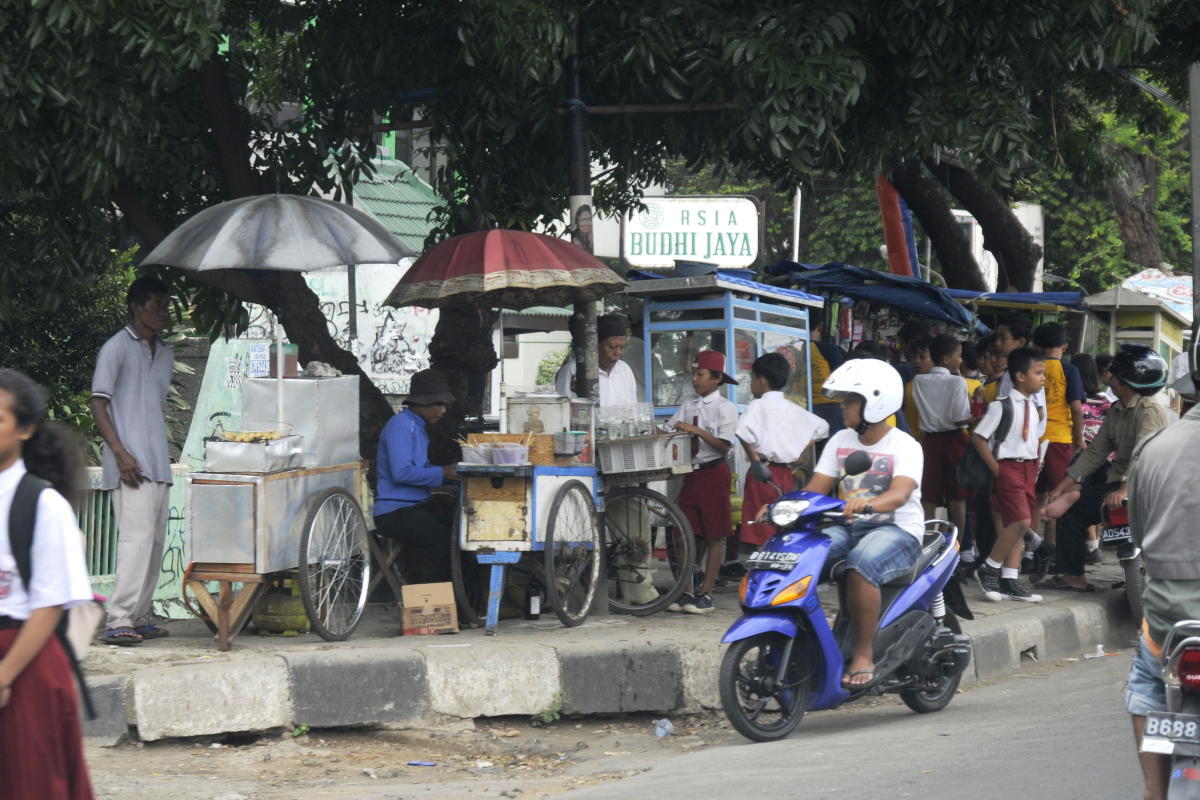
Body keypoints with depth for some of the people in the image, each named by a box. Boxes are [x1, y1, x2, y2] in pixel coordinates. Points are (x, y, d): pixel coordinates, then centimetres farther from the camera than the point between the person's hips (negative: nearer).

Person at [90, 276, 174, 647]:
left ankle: (138, 618, 12)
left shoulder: (165, 353, 19)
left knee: (155, 541, 7)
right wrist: (121, 453, -19)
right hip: (131, 464, -8)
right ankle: (118, 622, -20)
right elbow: (98, 405, -9)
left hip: (158, 463, 8)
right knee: (137, 537, -17)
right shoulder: (117, 348, -4)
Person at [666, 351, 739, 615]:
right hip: (691, 473, 6)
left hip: (714, 473, -6)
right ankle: (685, 591, 12)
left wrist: (696, 431, -21)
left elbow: (725, 445, -14)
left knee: (715, 536, 1)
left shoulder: (724, 408, -7)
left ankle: (706, 593, 4)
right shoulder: (688, 404, 10)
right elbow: (669, 430, 9)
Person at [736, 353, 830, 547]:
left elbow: (744, 432, -26)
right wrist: (799, 453, 16)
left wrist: (754, 458, -13)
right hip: (787, 473, 6)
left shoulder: (758, 406, -7)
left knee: (760, 533, -7)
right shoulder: (793, 409, 12)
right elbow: (822, 427, 21)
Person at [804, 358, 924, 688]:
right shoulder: (840, 441, 13)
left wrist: (867, 504, -47)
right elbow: (815, 488, 6)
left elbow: (900, 493, -26)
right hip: (848, 527, 6)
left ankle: (864, 655, -30)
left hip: (896, 529, -6)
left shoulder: (905, 446, -8)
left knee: (861, 565, -38)